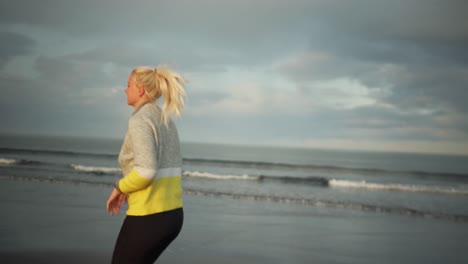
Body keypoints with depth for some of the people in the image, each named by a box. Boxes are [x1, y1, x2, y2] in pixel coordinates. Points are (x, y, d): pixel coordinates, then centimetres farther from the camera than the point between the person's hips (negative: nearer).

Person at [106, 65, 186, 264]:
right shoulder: (166, 122, 14)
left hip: (148, 217, -9)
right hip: (172, 215, 9)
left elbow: (146, 170, -26)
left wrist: (119, 188, -7)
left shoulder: (140, 121, -15)